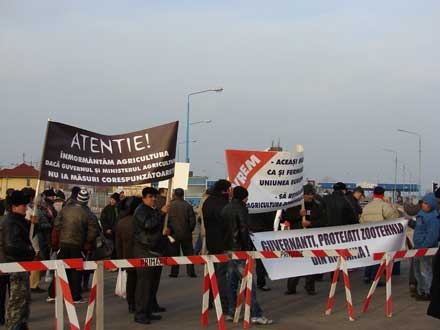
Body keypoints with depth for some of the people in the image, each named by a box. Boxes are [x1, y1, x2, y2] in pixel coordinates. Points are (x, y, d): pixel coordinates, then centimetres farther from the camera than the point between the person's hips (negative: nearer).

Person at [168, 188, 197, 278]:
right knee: (188, 252, 7)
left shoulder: (170, 205, -7)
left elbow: (166, 219, -2)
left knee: (174, 253, 7)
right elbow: (192, 220, -3)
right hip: (186, 233, 0)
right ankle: (190, 272, 3)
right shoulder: (188, 205, -5)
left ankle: (174, 272, 7)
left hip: (174, 233, 0)